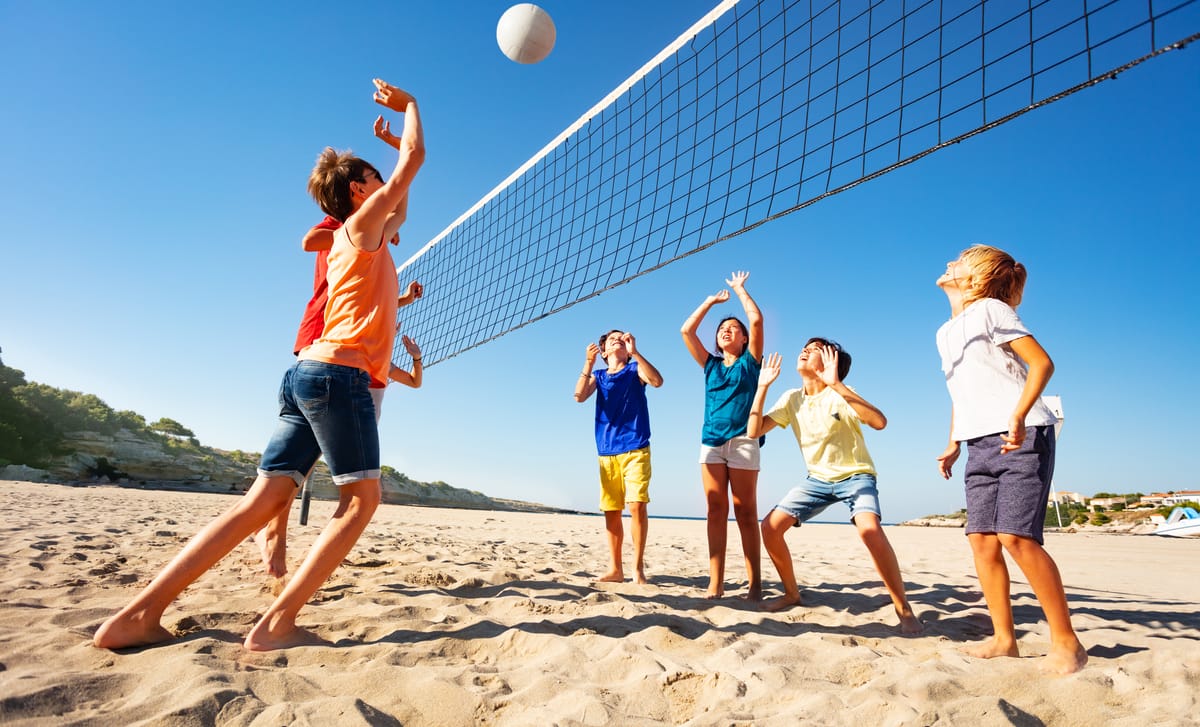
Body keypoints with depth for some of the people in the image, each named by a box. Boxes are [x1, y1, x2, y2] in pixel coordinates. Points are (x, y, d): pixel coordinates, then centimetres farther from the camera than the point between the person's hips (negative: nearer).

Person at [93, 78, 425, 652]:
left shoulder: (359, 237, 24)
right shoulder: (363, 223, 2)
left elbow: (399, 209, 42)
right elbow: (413, 160, 5)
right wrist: (409, 106, 21)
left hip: (306, 374, 9)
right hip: (339, 373, -9)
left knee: (262, 500, 4)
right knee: (361, 498, -5)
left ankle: (139, 615, 3)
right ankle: (277, 623, -10)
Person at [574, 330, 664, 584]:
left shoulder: (635, 369, 8)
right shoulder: (598, 375, 15)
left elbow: (657, 381, -14)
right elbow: (579, 396, -4)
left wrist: (635, 352, -21)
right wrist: (588, 363, -16)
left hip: (635, 449, -3)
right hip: (607, 452, 3)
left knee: (637, 505, -12)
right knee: (611, 511, 4)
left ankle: (638, 568, -3)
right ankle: (615, 569, 13)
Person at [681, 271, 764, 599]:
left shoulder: (750, 361, 9)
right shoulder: (711, 364, 18)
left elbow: (757, 319, -2)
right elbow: (686, 330, 14)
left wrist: (740, 289, 12)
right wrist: (711, 300, 20)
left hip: (742, 440, -3)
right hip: (710, 440, 4)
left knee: (745, 512, -3)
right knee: (716, 511, 0)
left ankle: (755, 584, 2)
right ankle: (715, 584, 0)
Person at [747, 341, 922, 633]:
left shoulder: (838, 394, -18)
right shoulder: (791, 399, -2)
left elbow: (879, 422, -35)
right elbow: (754, 431, -7)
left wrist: (836, 384, -40)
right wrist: (762, 386, -13)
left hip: (856, 475, -5)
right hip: (818, 478, 5)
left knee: (869, 529, -33)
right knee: (770, 526, -9)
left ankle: (903, 608, -14)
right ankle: (792, 593, 13)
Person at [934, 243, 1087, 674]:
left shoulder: (989, 309, -4)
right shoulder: (945, 334, 19)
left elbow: (1042, 362, -12)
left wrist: (1018, 416, -25)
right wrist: (953, 444, 19)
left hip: (1021, 438, -7)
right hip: (981, 445, 8)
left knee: (1016, 536, -16)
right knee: (982, 539, 0)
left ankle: (1066, 642, -2)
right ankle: (1004, 639, 8)